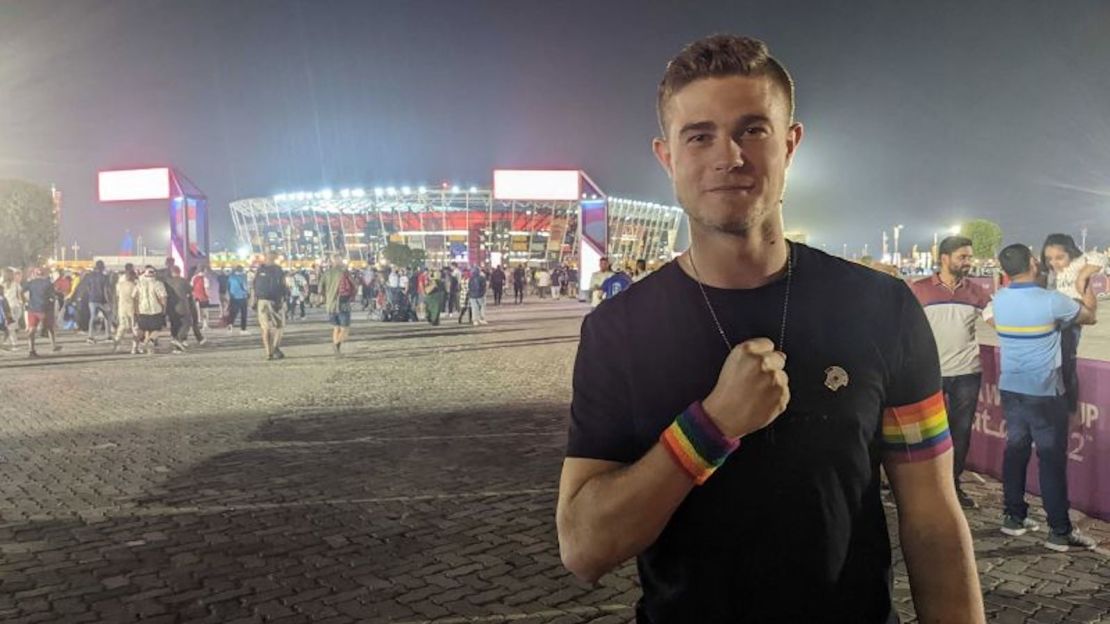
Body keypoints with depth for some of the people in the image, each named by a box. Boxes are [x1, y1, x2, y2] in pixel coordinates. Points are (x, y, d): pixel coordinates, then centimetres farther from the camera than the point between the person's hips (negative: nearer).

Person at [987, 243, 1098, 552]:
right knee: (1052, 458, -1)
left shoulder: (999, 300, 0)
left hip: (1010, 388, 5)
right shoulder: (1053, 301, -15)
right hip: (1045, 392, -5)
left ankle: (1013, 517, 20)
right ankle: (1060, 531, 4)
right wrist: (1086, 282, 15)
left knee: (1015, 449, 13)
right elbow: (1091, 316, 3)